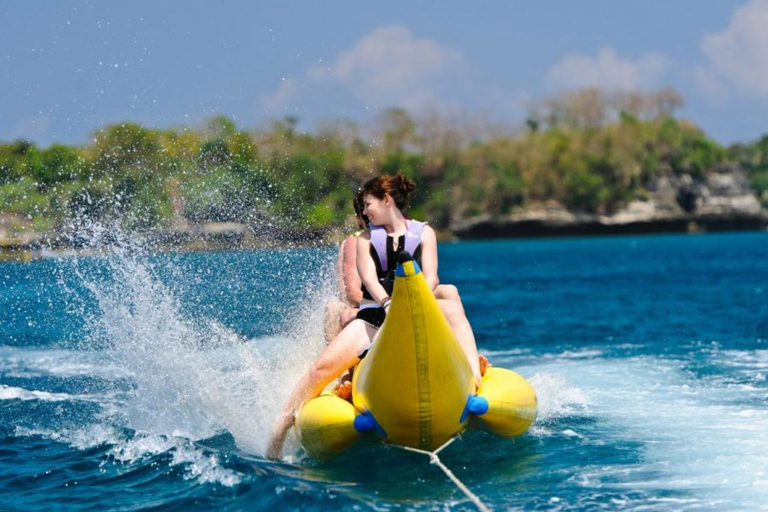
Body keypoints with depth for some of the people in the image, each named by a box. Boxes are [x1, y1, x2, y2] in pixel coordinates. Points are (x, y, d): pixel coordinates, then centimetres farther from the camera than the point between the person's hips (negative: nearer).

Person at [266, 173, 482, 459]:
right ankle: (279, 429, -15)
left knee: (452, 308, -34)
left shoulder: (423, 233, 12)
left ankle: (474, 377, -47)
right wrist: (388, 304, -23)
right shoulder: (366, 239, 15)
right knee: (323, 366, -19)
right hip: (374, 314, 1)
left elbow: (430, 278, -1)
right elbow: (368, 278, -2)